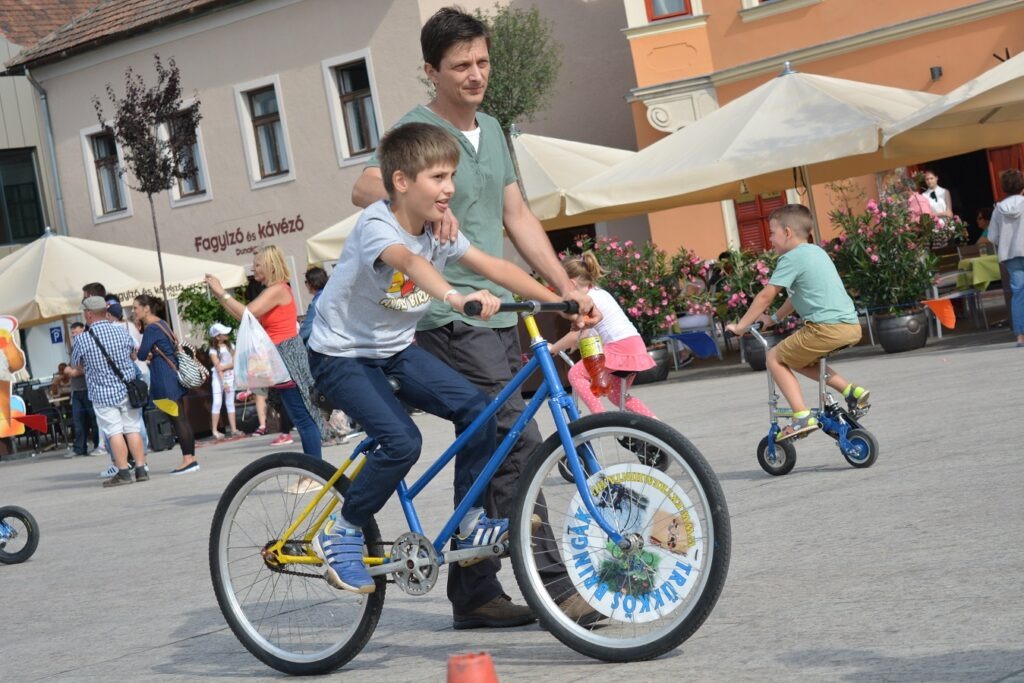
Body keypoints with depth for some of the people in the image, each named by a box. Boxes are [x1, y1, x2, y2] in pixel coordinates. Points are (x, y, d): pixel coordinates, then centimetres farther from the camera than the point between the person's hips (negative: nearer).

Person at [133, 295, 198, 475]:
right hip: (173, 375, 9)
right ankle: (191, 458, 10)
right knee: (181, 418, 9)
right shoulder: (161, 324, 16)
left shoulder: (151, 328, -13)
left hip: (165, 379, -9)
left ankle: (188, 459, -8)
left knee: (177, 419, -8)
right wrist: (151, 355, 0)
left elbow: (142, 355, -11)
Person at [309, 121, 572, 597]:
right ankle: (340, 535, -5)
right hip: (340, 355, -7)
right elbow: (410, 261, -47)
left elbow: (495, 267, -4)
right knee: (403, 441, -25)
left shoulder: (439, 230, -2)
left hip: (395, 349, 7)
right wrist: (456, 297, -65)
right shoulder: (375, 226, -25)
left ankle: (470, 523, 4)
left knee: (476, 408, -9)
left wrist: (560, 301, -14)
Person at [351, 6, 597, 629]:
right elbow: (367, 186, -25)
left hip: (499, 314, 8)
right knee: (518, 447, -13)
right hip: (451, 317, -8)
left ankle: (473, 594, 18)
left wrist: (567, 287, 12)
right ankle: (557, 589, -7)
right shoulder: (417, 128, -8)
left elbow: (517, 217, 19)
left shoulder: (492, 131, 17)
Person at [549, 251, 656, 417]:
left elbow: (576, 336, -10)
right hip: (635, 347, 10)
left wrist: (553, 348, 1)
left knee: (576, 374, -6)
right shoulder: (599, 293, 21)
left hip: (621, 348, -10)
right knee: (617, 395, 24)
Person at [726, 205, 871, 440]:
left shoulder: (791, 258, -5)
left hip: (826, 328, -9)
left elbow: (765, 296, -7)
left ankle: (802, 416, -4)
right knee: (798, 358, 27)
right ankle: (850, 390, 17)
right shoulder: (816, 251, 21)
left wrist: (740, 327, 1)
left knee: (775, 357, 7)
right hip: (851, 326, 9)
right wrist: (774, 318, 35)